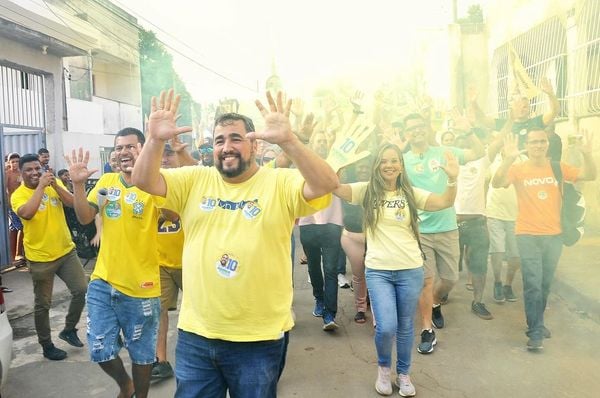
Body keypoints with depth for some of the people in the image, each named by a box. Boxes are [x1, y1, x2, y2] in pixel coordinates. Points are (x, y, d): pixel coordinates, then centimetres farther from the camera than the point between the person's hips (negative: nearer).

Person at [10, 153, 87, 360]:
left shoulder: (54, 185, 4)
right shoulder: (18, 195, -9)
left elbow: (73, 203, -10)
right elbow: (27, 213, -30)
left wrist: (54, 184, -21)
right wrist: (41, 186, -27)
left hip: (66, 250, 4)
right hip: (40, 258, -4)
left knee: (82, 290, 2)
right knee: (42, 304, 7)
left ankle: (69, 329, 23)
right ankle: (46, 345, 24)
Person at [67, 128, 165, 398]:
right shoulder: (106, 181, 5)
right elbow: (85, 218, 4)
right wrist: (78, 184, -11)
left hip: (140, 287, -4)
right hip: (102, 282, 5)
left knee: (141, 354, 14)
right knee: (100, 351, 12)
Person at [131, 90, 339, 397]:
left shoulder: (280, 183, -7)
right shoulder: (194, 181, 4)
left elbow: (327, 185, -22)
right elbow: (143, 181, -4)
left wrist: (287, 141, -36)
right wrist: (156, 140, -22)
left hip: (259, 339, -3)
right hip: (195, 335, 3)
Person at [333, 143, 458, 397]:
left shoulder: (411, 193, 4)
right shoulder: (366, 191, 0)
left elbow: (445, 202, -7)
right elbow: (334, 187, -13)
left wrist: (452, 179, -24)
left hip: (411, 270, 2)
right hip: (378, 271, -2)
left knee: (405, 327, 12)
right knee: (386, 328, -8)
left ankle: (403, 373, 35)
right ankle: (383, 367, 24)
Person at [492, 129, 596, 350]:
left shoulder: (558, 167, 3)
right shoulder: (518, 169, -6)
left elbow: (589, 176, -4)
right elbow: (497, 183, -21)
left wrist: (587, 154, -22)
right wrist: (508, 159, -35)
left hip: (554, 235, 4)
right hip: (528, 235, -3)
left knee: (545, 284, 15)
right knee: (533, 284, -4)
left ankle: (537, 323, 33)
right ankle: (535, 332, 6)